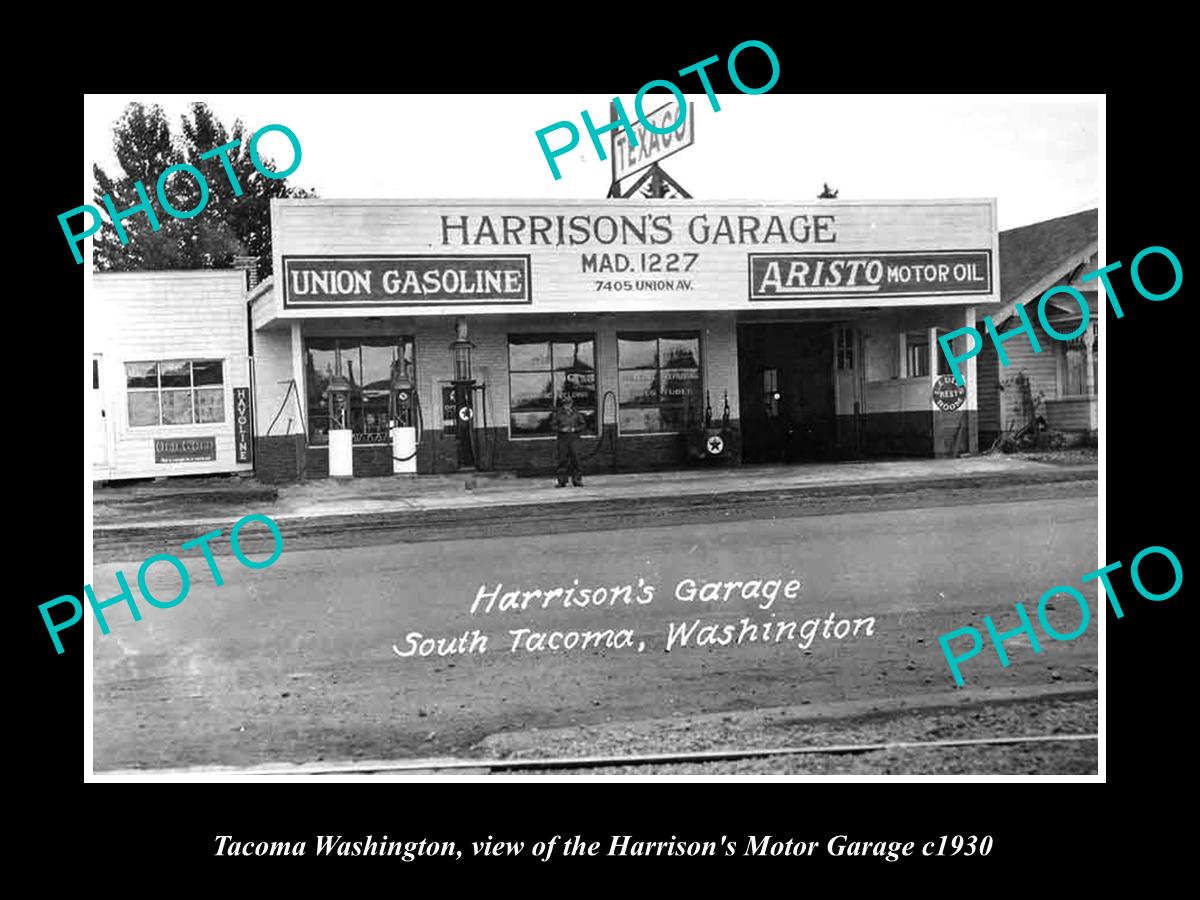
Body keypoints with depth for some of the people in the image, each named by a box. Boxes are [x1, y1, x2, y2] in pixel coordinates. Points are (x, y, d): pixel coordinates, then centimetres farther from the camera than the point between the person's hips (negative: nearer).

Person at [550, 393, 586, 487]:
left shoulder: (576, 413, 7)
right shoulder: (557, 413, 4)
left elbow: (583, 424, 11)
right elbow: (553, 425, 4)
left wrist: (575, 429, -6)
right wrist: (561, 429, -12)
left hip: (574, 438, 0)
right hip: (562, 439, 0)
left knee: (575, 458, -4)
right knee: (562, 459, -1)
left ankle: (577, 480, 1)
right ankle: (562, 481, 6)